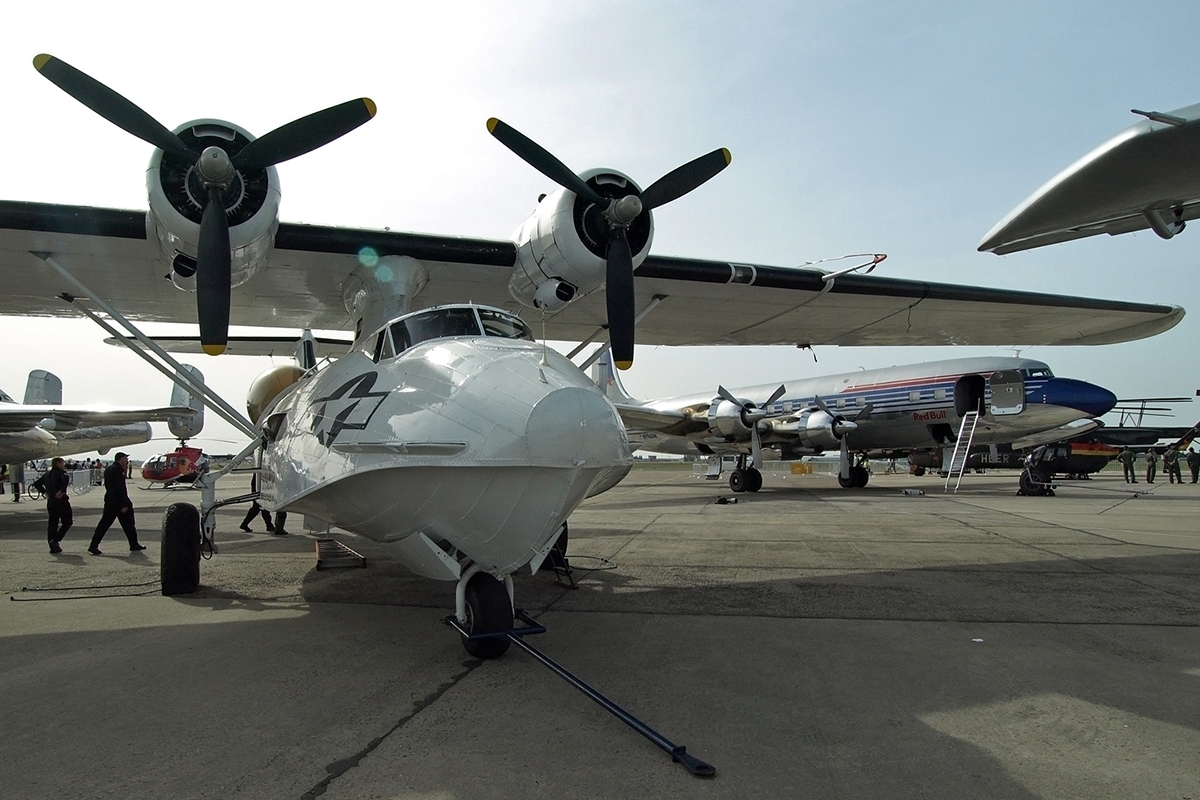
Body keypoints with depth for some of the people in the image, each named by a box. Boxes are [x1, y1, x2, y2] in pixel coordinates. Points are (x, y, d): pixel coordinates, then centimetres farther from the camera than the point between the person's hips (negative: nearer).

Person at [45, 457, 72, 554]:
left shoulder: (48, 474, 13)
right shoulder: (60, 472, -10)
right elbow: (66, 478, -33)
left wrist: (46, 492, 21)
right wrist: (62, 491, -24)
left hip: (50, 501, 8)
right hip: (60, 500, -8)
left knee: (52, 523, 10)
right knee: (67, 522, 2)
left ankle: (53, 547, 10)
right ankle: (55, 540, -12)